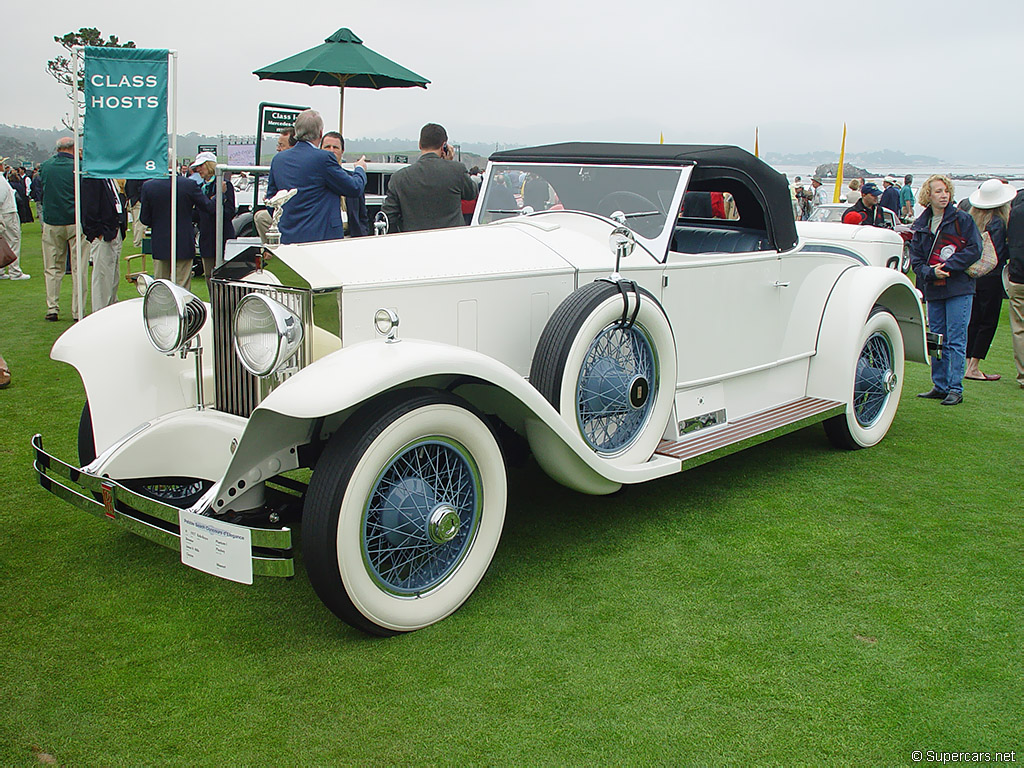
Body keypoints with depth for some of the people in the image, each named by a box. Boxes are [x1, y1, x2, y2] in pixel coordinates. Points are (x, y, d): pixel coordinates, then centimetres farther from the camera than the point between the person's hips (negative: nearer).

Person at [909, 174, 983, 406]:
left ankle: (956, 389, -1)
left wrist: (947, 266, -15)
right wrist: (931, 272, -12)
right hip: (933, 289, 4)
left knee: (956, 340, -5)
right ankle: (940, 386, 18)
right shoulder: (920, 225, 11)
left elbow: (974, 250, -7)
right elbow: (916, 259, 7)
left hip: (959, 287, -4)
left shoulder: (962, 219, 0)